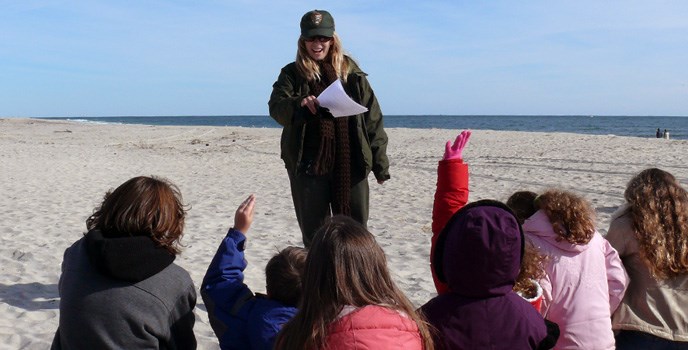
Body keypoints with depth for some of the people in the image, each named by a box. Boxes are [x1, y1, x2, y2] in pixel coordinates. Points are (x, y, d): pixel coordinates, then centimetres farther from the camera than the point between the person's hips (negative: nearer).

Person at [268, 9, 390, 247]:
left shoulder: (352, 73, 8)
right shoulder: (292, 74, 7)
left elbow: (372, 120, 6)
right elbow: (276, 107, -9)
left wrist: (380, 164, 3)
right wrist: (299, 103, -31)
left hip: (351, 164, 1)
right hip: (308, 165, 0)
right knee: (313, 233, 9)